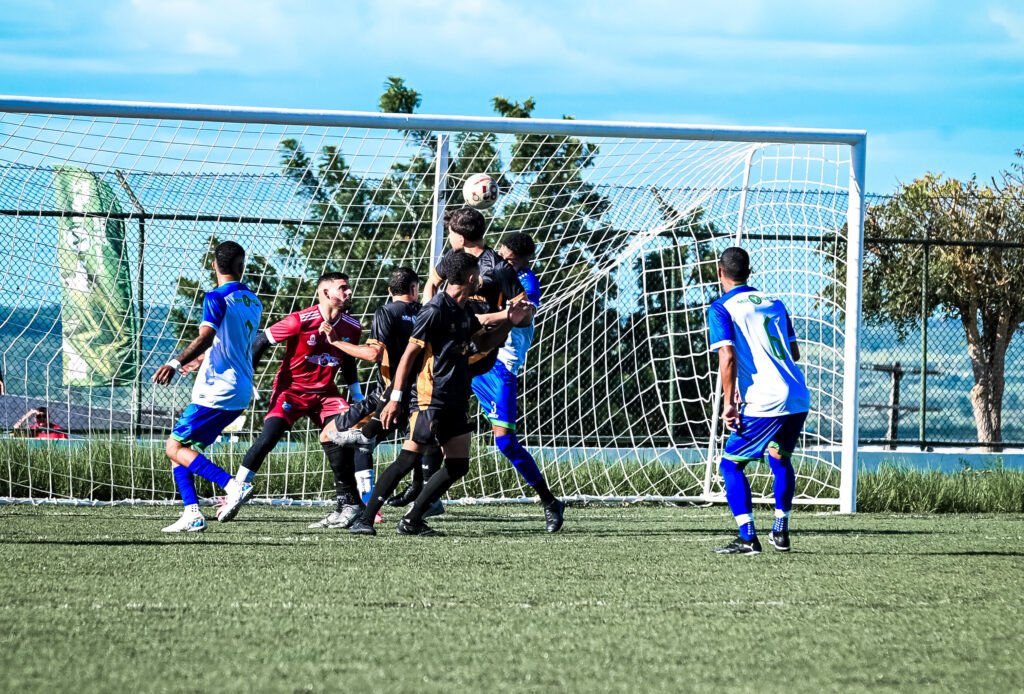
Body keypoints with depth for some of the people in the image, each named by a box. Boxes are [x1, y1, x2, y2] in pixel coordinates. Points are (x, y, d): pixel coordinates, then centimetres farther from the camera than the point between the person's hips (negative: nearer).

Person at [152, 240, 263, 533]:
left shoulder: (217, 298, -10)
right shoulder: (253, 302, 15)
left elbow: (206, 337, -26)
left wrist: (176, 363, -36)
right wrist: (200, 360, 43)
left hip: (217, 390, -8)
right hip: (240, 391, 8)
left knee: (176, 448, -6)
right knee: (182, 448, 12)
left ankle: (233, 486, -19)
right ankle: (192, 514, 1)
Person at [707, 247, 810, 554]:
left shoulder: (721, 309, -1)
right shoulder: (774, 303, 18)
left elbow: (728, 357, -13)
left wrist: (729, 402, -10)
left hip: (763, 402, -6)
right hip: (799, 397, 6)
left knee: (731, 464, 3)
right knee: (780, 458, 28)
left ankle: (748, 537, -8)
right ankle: (781, 531, 29)